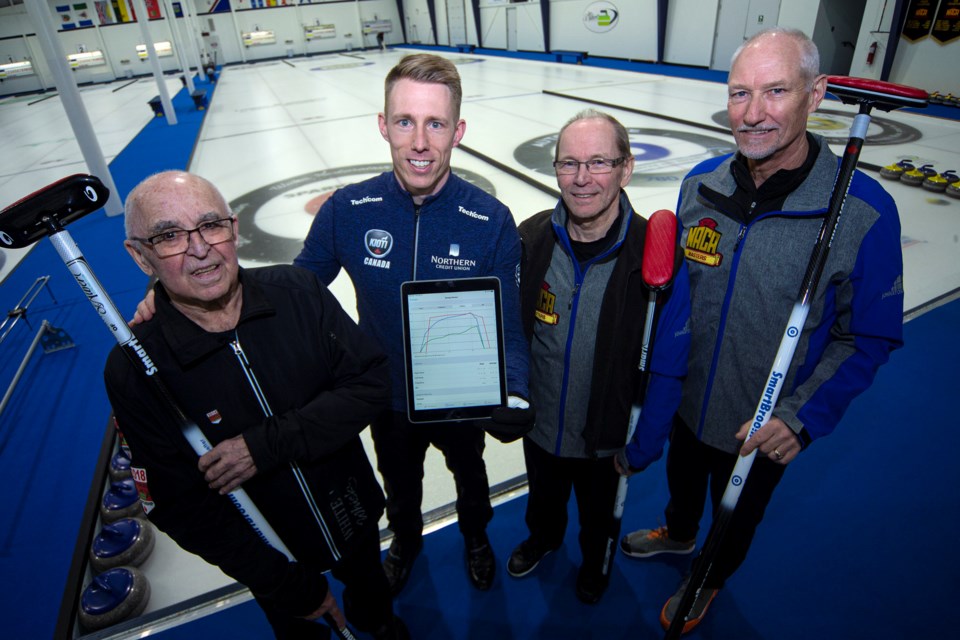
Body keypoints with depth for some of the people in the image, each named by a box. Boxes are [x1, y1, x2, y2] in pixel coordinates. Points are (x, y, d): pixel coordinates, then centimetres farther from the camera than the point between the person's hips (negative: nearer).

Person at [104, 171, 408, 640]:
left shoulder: (298, 292, -20)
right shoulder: (135, 370, -23)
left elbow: (371, 382, -19)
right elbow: (181, 509, -18)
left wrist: (266, 444, -30)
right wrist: (293, 587, -16)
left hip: (353, 513, 3)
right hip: (271, 551, -2)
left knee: (370, 588, 32)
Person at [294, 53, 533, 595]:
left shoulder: (492, 222, -25)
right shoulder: (348, 211, -21)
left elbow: (508, 326, -19)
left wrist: (512, 391, -38)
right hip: (388, 399, 1)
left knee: (470, 474, 31)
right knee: (399, 483, 30)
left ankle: (476, 535, 66)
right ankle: (406, 540, 66)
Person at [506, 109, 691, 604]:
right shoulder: (530, 239, -16)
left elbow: (667, 371, -16)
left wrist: (641, 448, -11)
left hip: (605, 438, -2)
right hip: (538, 425, 2)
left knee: (598, 511, 29)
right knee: (543, 498, 31)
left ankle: (594, 559, 62)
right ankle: (543, 537, 65)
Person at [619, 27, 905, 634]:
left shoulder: (864, 210, -23)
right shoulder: (700, 184, -11)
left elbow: (868, 337, -14)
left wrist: (802, 415, -23)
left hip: (767, 430, -3)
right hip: (687, 398, 3)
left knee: (737, 514, 25)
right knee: (682, 478, 31)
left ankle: (709, 582, 57)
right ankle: (678, 533, 64)